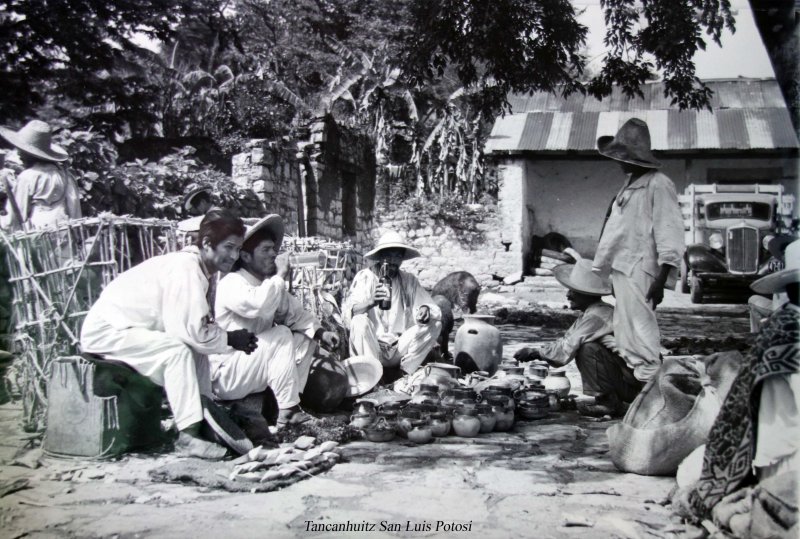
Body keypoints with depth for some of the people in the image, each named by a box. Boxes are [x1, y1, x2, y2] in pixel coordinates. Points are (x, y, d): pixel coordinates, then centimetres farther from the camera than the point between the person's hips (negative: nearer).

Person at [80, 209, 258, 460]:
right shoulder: (185, 269, -25)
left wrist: (232, 336, -15)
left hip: (131, 329, 10)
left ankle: (206, 420, 4)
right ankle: (188, 436, -22)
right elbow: (191, 330, -30)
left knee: (197, 350, 5)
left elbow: (200, 327, 1)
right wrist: (230, 338, -16)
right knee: (178, 350, -25)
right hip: (106, 331, -10)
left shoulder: (202, 270, 4)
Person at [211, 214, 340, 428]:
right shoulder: (232, 283, -19)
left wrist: (320, 333, -11)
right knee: (281, 335, -24)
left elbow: (297, 314, 7)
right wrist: (280, 275, -24)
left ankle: (292, 401, -10)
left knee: (306, 339, 2)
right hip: (225, 375, -9)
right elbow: (259, 305, -39)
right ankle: (287, 412, -21)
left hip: (254, 370, 9)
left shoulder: (271, 285, 8)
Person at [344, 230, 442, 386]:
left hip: (399, 349, 3)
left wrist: (425, 311, -25)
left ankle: (405, 373, -11)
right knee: (360, 321, -30)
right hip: (370, 348, -3)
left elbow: (434, 309, 0)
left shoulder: (408, 280, 6)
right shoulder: (364, 277, -3)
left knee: (435, 324, -12)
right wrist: (371, 302, -39)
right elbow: (349, 311, -18)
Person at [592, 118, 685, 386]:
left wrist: (661, 279, -21)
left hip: (638, 271, -10)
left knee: (640, 330, -9)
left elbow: (669, 233, -16)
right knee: (625, 330, 15)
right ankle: (632, 375, 25)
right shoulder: (630, 183, 17)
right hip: (622, 268, 10)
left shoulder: (658, 185, -11)